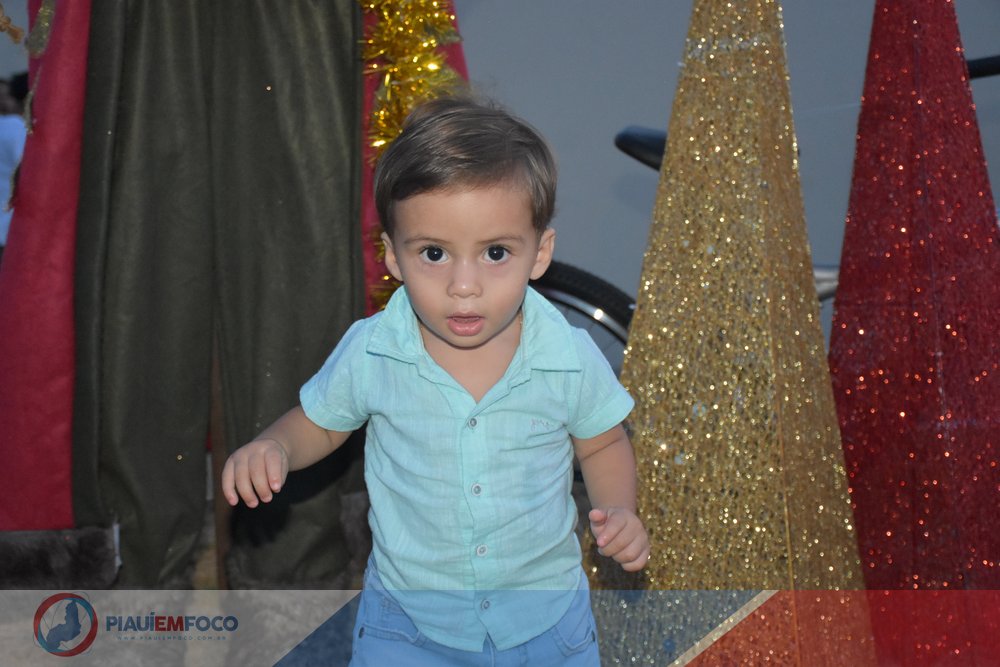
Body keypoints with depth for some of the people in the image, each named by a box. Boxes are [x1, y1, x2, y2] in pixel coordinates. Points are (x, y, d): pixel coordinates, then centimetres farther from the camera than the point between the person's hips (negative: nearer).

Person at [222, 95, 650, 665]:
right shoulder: (369, 354, -16)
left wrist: (619, 511, -15)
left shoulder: (572, 360, -16)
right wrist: (271, 448, -17)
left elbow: (604, 444, 3)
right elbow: (318, 423, 3)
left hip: (544, 613, 1)